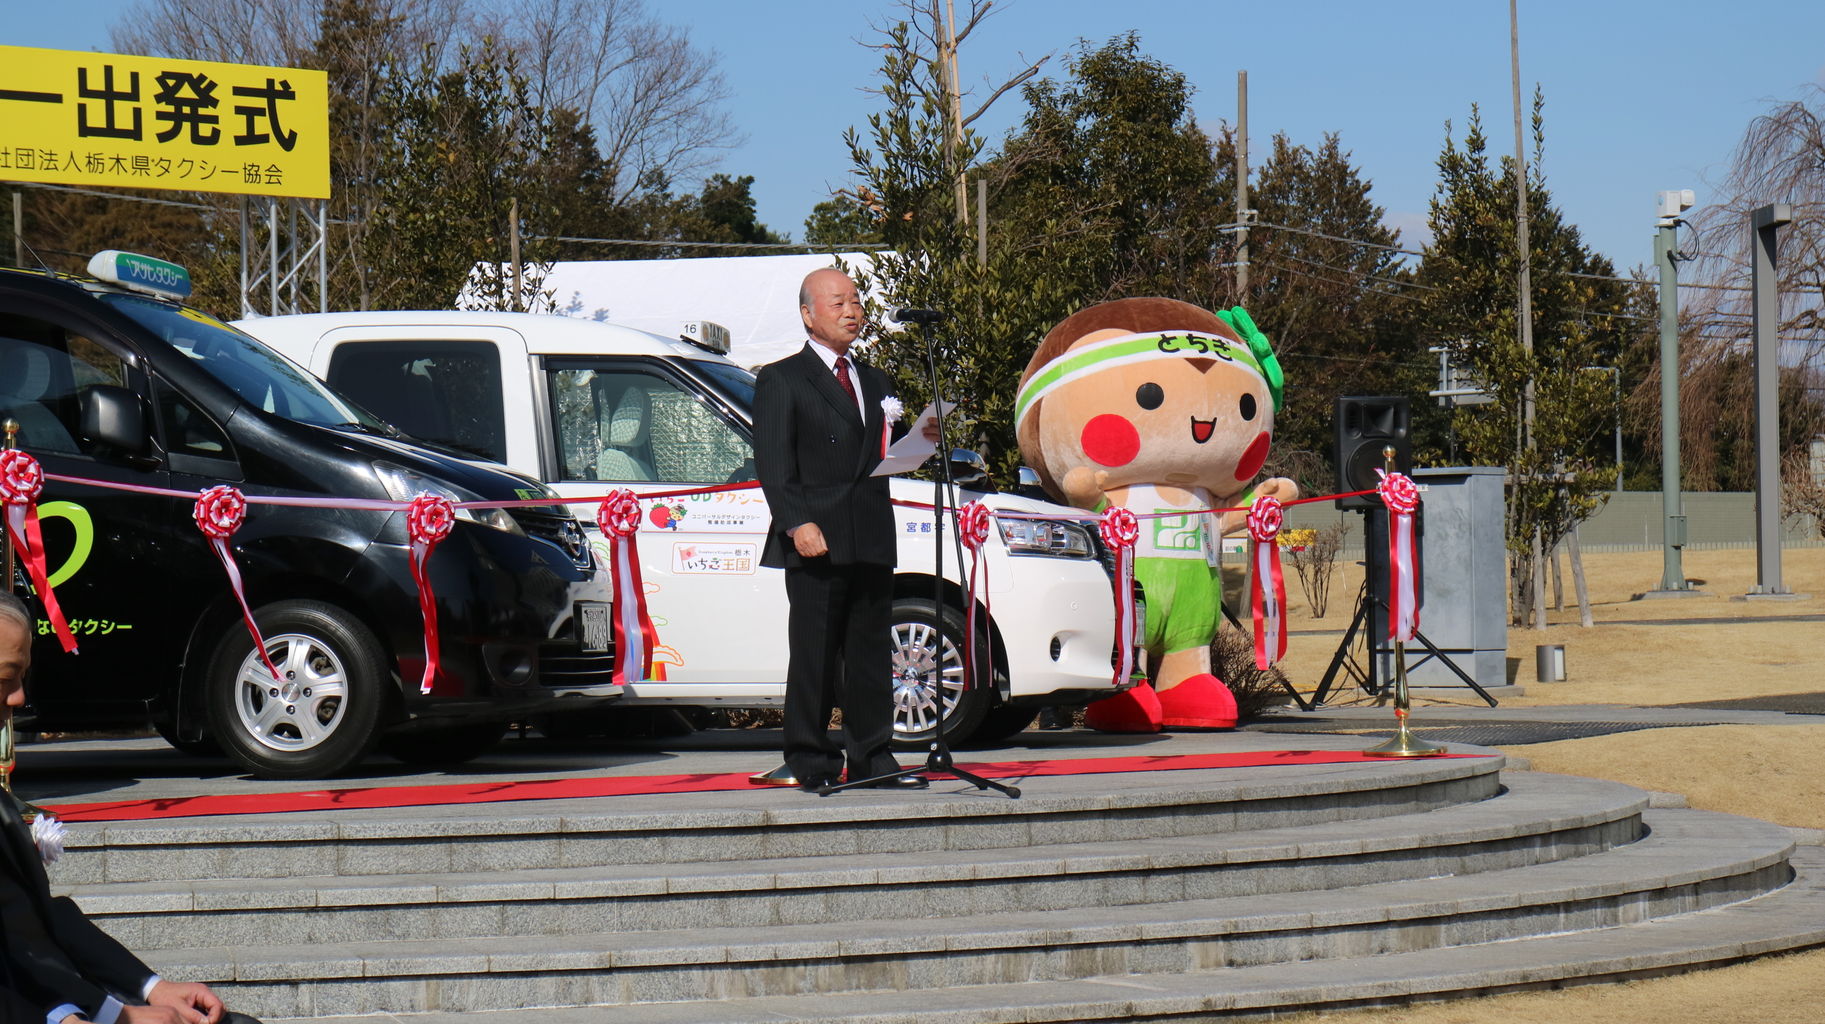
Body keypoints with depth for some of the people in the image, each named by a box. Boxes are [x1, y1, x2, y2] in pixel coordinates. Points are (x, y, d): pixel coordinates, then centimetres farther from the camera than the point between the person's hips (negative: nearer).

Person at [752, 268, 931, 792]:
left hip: (872, 543, 6)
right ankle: (812, 761, 2)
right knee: (814, 655, -3)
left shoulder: (875, 383, 23)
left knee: (871, 652, 7)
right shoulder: (781, 381, 3)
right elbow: (772, 464, -6)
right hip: (817, 542, -6)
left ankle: (871, 756, 12)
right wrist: (798, 523, -18)